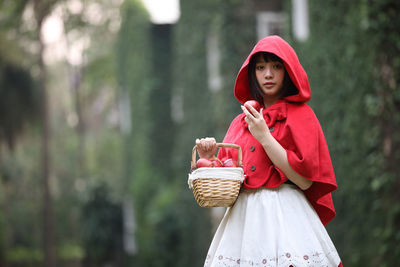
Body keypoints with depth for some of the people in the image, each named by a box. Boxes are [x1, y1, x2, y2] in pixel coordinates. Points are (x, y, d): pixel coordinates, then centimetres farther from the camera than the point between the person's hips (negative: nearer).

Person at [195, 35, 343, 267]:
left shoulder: (300, 115, 1)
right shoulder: (241, 122, 16)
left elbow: (304, 180, -11)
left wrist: (264, 136, -12)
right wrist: (209, 160, -2)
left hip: (283, 218, -4)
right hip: (242, 218, 5)